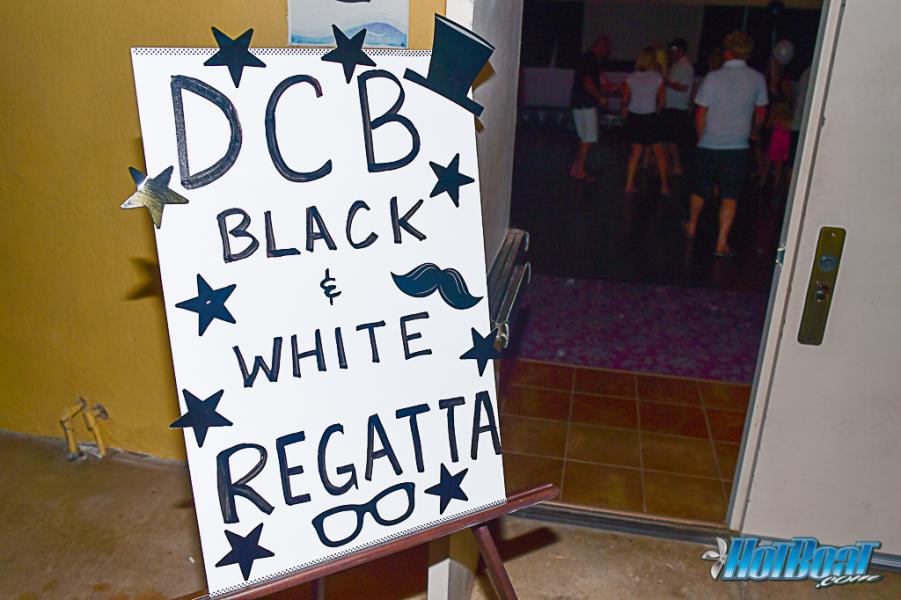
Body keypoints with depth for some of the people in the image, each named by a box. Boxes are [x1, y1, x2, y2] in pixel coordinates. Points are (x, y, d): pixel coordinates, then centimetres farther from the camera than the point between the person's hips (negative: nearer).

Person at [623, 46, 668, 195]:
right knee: (659, 153, 9)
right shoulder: (658, 78, -8)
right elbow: (661, 99, 0)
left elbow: (625, 99, 1)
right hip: (650, 117, -2)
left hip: (634, 117, 3)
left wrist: (625, 111, 18)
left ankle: (629, 185, 8)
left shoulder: (631, 78, -3)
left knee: (636, 152, 13)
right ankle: (664, 185, 10)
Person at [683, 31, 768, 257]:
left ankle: (691, 226, 37)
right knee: (730, 195, 3)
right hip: (737, 146, 0)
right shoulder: (757, 79, -1)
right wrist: (755, 130, 33)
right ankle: (722, 243, 0)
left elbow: (701, 114, -5)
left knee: (701, 188, 17)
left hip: (709, 144, 0)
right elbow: (760, 112, 13)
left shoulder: (713, 77, -8)